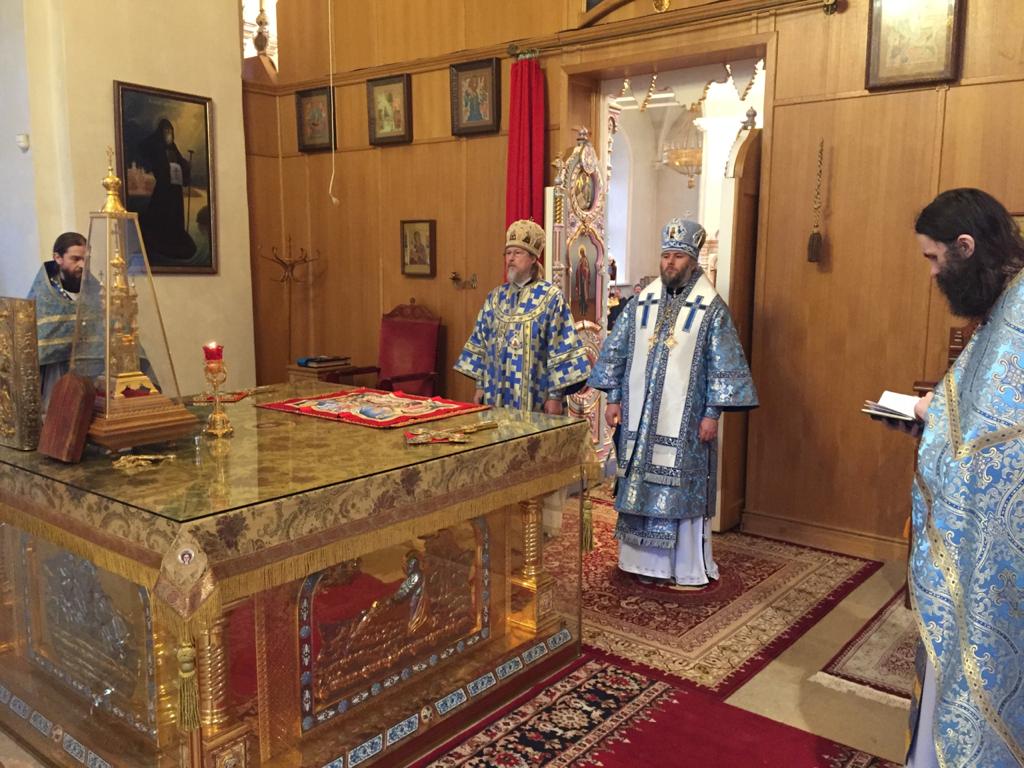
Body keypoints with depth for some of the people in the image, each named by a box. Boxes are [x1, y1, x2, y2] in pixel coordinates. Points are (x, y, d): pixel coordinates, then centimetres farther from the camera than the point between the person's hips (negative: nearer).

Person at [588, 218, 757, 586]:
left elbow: (724, 365, -6)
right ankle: (646, 560, 24)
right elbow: (616, 351, 9)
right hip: (640, 416, 4)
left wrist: (712, 413, -11)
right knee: (640, 485, 10)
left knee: (681, 489, 2)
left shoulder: (711, 308, -5)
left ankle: (689, 568, 15)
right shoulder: (642, 301, 6)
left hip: (684, 419, -4)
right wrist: (614, 399, 5)